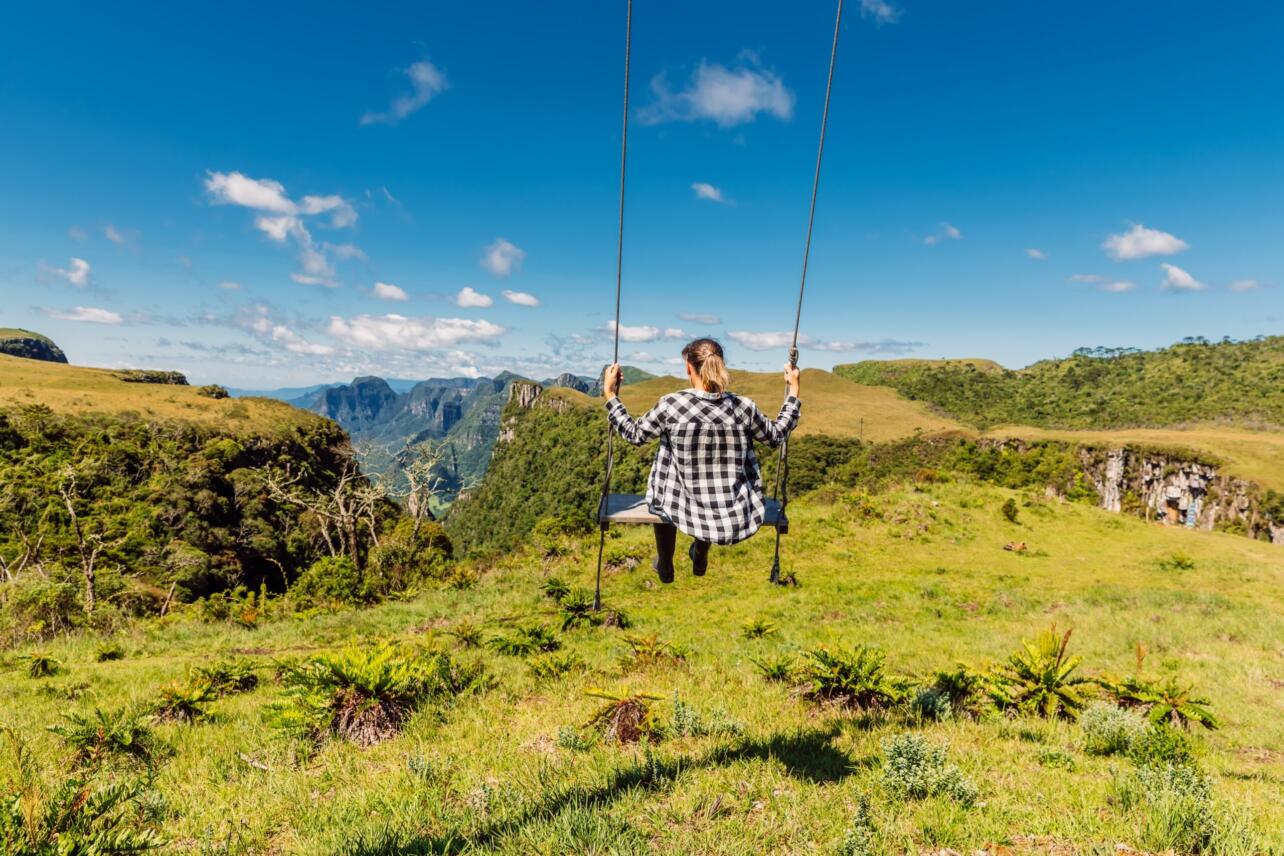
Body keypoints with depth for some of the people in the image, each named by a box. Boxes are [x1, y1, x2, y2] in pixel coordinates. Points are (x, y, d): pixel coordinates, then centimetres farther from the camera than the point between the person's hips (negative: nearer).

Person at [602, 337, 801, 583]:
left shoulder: (671, 405, -17)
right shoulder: (743, 407, -10)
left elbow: (634, 434, -1)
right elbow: (776, 435, 8)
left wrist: (610, 394, 9)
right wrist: (793, 390, 18)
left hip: (690, 514, -2)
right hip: (739, 516, 3)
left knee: (662, 497, 34)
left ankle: (665, 566, 49)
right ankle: (700, 557, 56)